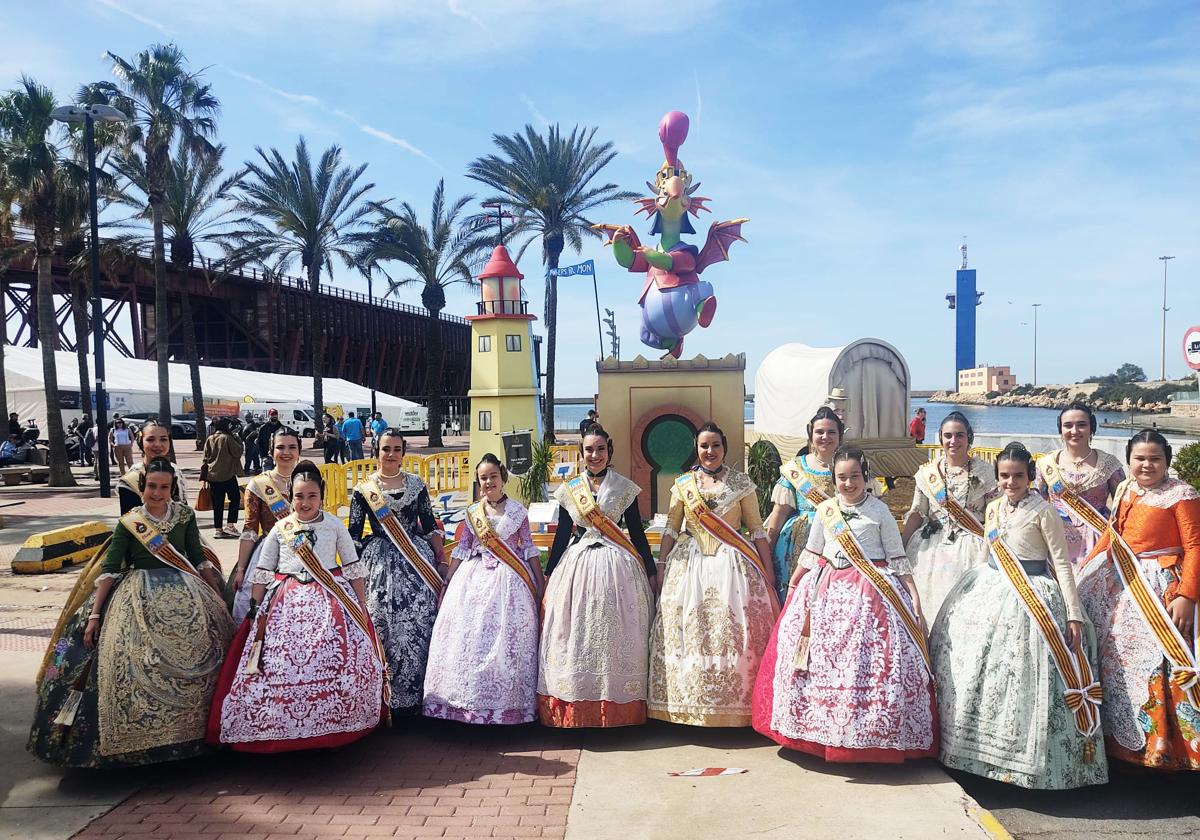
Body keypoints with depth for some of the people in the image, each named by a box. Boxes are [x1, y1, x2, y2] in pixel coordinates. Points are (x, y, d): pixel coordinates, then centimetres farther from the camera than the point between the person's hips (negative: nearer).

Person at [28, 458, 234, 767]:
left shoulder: (185, 515, 6)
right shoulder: (128, 523, 2)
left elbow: (199, 559, 11)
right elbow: (109, 570, 0)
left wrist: (219, 598, 9)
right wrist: (94, 614, -7)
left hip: (183, 590, 1)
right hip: (138, 596, -1)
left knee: (200, 646, -16)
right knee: (133, 657, -19)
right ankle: (137, 733, -2)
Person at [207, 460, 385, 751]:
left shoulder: (335, 526, 4)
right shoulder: (280, 529, 5)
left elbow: (354, 569, 7)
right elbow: (262, 574, 9)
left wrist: (362, 607, 3)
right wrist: (255, 610, 5)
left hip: (330, 601, -1)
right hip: (287, 604, 1)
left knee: (332, 662, -7)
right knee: (280, 663, -5)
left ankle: (332, 725, 9)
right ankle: (279, 728, 11)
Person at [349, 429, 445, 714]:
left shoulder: (417, 484, 9)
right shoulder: (364, 488, 4)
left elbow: (429, 526, 11)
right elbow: (354, 535, 5)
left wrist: (441, 561, 5)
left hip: (418, 561, 2)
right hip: (379, 563, -1)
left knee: (419, 623, -4)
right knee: (382, 623, -6)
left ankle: (412, 693, 7)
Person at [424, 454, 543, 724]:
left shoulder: (517, 511, 1)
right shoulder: (472, 513, 7)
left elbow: (529, 548, 3)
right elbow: (461, 550, 10)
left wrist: (540, 584, 1)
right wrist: (446, 585, 7)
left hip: (509, 580, -2)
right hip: (475, 578, 2)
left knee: (507, 637, -4)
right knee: (470, 636, -1)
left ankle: (508, 701, 7)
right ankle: (471, 698, 10)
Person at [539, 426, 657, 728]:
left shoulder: (624, 487, 4)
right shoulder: (568, 490, 8)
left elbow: (636, 531, 6)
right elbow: (561, 534, 12)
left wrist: (651, 571, 5)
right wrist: (549, 574, 12)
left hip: (618, 567, -2)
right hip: (577, 566, 2)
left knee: (616, 635, -1)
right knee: (575, 635, 1)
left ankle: (618, 707, 10)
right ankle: (576, 708, 11)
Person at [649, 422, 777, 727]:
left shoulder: (741, 483, 5)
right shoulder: (683, 484, 8)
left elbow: (757, 529, 4)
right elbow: (671, 529, 9)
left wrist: (768, 572, -1)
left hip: (732, 564, -1)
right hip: (689, 564, 1)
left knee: (733, 632, -4)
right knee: (689, 632, 1)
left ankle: (735, 700, 9)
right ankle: (691, 702, 13)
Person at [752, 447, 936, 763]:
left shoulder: (879, 510, -1)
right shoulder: (825, 509, 8)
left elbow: (898, 559, 0)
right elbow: (811, 554, 18)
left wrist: (915, 600, -5)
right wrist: (792, 586, 20)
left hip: (870, 594, -3)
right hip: (828, 592, 4)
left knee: (867, 661, -8)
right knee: (822, 660, 5)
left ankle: (871, 733, 6)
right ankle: (822, 730, 19)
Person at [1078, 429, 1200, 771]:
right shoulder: (1124, 490, 9)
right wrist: (1083, 569, 14)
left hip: (1162, 588, -7)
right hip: (1123, 586, 7)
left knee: (1159, 662, -8)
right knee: (1118, 659, 13)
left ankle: (1164, 744, 6)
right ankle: (1123, 736, 28)